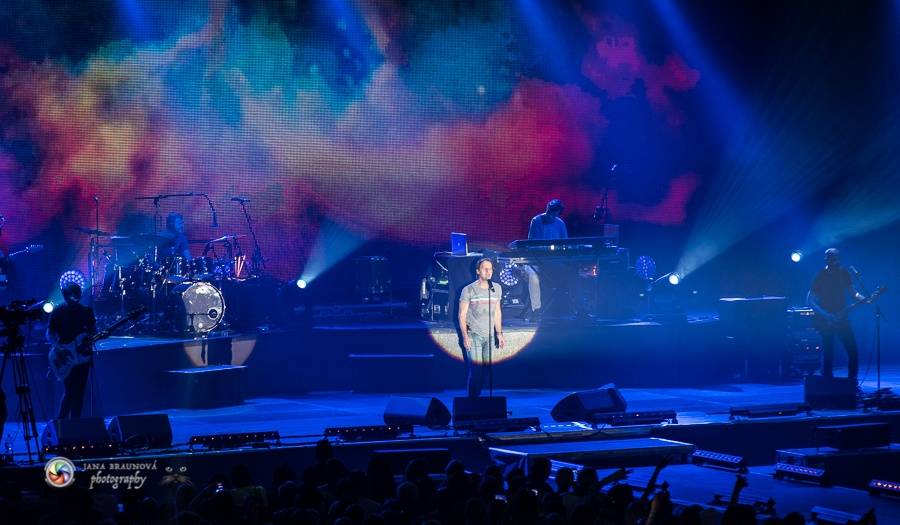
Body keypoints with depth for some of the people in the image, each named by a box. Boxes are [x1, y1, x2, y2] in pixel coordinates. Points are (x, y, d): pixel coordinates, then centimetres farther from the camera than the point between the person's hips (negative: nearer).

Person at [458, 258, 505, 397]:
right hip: (474, 335, -5)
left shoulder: (497, 288, 9)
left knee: (485, 370, 1)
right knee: (476, 370, -10)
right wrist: (465, 336, -12)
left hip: (489, 336, 5)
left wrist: (499, 333, 12)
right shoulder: (468, 290, -6)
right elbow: (462, 315, -4)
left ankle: (477, 397, 11)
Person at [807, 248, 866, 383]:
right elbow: (810, 301, -11)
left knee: (853, 352, 0)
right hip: (826, 321, -5)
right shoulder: (820, 277, -11)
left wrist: (864, 299, -7)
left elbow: (852, 292, 14)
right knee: (828, 355, -3)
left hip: (841, 319, 5)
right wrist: (826, 316, -20)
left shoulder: (843, 273, 3)